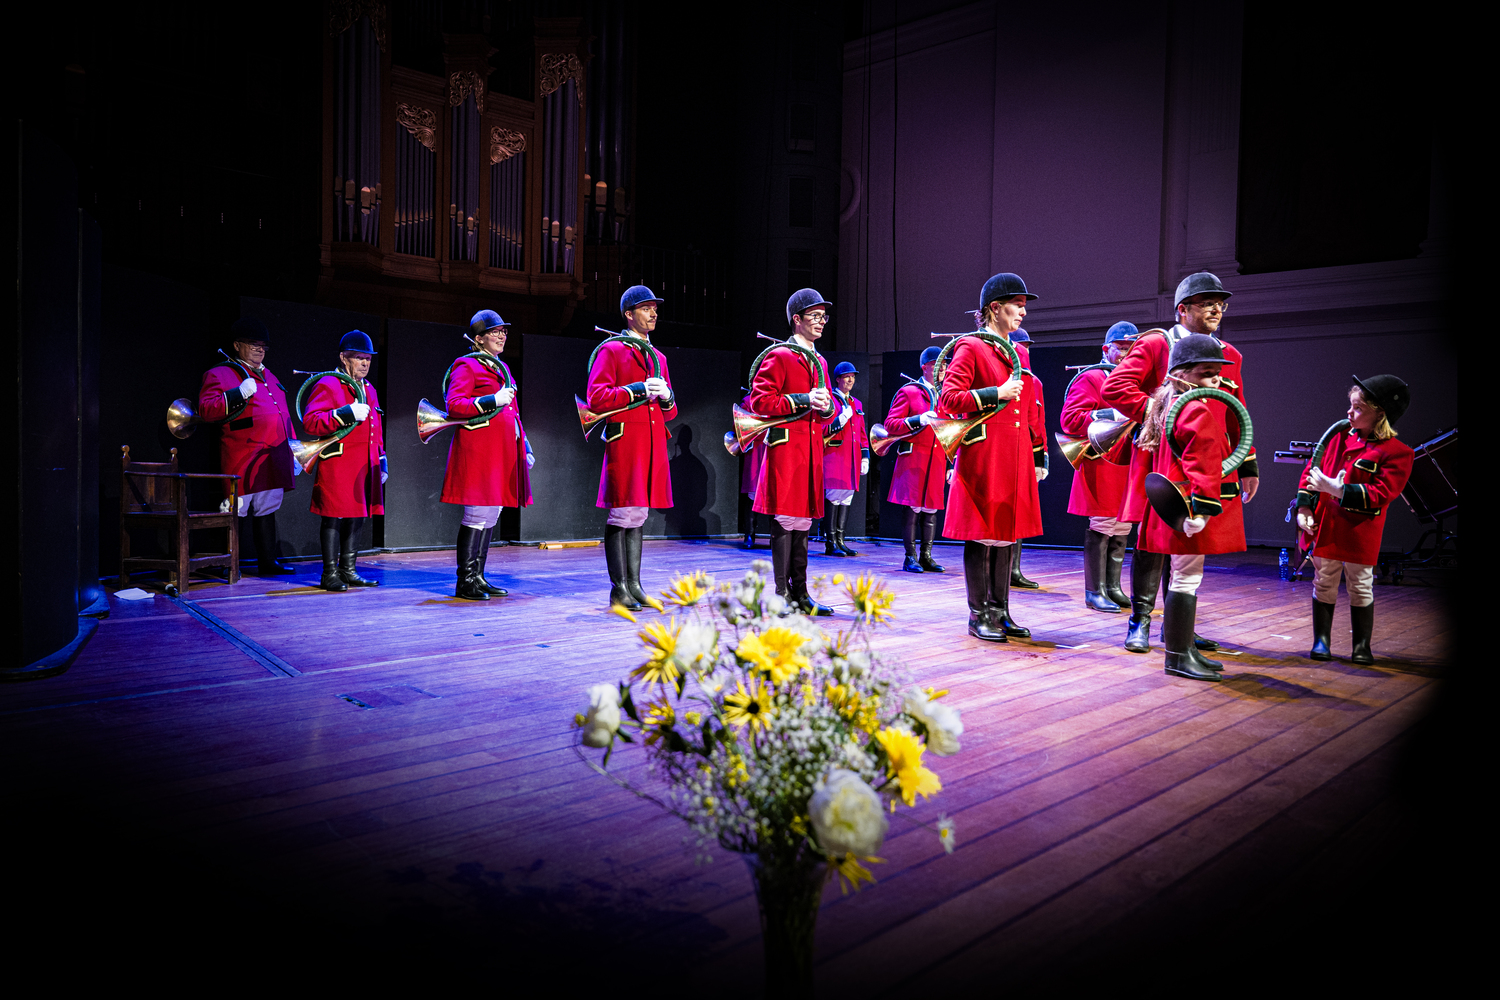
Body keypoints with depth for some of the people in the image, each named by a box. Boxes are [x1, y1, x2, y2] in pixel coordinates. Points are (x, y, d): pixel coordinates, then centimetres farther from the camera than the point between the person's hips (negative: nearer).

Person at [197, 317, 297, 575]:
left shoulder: (268, 376, 22)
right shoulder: (219, 374, 0)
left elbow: (284, 414, 26)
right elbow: (207, 409, -12)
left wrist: (293, 450, 21)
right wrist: (239, 394, -24)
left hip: (273, 459, 7)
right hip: (242, 457, -7)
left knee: (266, 510, 12)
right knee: (233, 512, -5)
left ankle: (267, 561, 18)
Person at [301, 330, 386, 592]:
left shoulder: (369, 390, 20)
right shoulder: (327, 385, -5)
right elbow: (310, 422, -16)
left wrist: (382, 463, 19)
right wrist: (347, 414, -24)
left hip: (364, 468, 8)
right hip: (337, 466, -7)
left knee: (355, 516, 11)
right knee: (334, 518, -3)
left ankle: (347, 571, 19)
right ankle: (330, 574, 3)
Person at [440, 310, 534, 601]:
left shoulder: (502, 368, 22)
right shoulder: (466, 366, -3)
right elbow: (453, 405, -15)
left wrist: (524, 447, 21)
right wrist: (492, 400, -22)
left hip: (502, 451, 9)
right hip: (478, 449, -8)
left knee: (492, 514, 9)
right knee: (478, 514, -9)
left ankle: (478, 577, 15)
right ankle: (465, 582, -3)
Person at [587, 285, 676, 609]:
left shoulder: (657, 357, 21)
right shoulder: (610, 350, 0)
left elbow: (669, 412, 22)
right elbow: (596, 398, -11)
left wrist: (666, 396, -1)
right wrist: (638, 390, -15)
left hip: (653, 444, 7)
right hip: (624, 441, -7)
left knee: (639, 515, 9)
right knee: (623, 514, -6)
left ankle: (634, 584, 13)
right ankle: (619, 588, -1)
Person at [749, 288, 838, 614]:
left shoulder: (820, 362, 19)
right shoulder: (779, 357, -5)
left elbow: (831, 410, 23)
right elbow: (758, 401, -12)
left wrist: (827, 407, -1)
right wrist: (802, 400, -17)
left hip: (811, 449, 8)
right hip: (786, 446, -8)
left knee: (803, 520, 10)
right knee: (786, 520, -6)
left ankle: (800, 594, 15)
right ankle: (782, 595, 0)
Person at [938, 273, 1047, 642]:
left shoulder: (1019, 353, 18)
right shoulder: (970, 347, -5)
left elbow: (1028, 411, 20)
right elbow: (948, 399, -14)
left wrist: (1038, 457, 17)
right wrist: (997, 394, -17)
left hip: (1016, 459, 8)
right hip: (983, 456, -7)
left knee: (1008, 533, 10)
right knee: (981, 534, -2)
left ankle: (1000, 612, 18)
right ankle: (979, 617, 7)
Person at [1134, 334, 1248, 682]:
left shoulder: (1170, 405, 16)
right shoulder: (1199, 412, -16)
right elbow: (1203, 465, -22)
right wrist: (1202, 507, -25)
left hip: (1181, 505, 11)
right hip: (1190, 506, -11)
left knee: (1185, 576, 17)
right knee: (1187, 578, -6)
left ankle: (1185, 649, 28)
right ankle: (1178, 657, -1)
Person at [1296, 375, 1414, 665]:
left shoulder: (1397, 453, -10)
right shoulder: (1340, 437, 5)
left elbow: (1381, 493, -18)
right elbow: (1312, 469, 8)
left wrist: (1338, 490, -23)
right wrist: (1304, 507, -1)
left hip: (1360, 532, -4)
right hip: (1326, 525, 4)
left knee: (1361, 587, 8)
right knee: (1324, 583, 9)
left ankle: (1362, 645, 21)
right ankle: (1321, 640, 19)